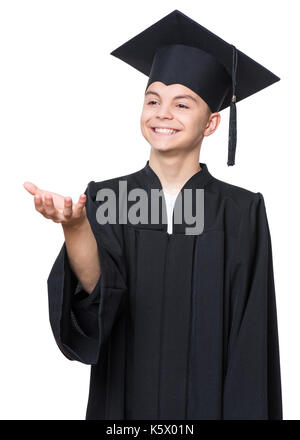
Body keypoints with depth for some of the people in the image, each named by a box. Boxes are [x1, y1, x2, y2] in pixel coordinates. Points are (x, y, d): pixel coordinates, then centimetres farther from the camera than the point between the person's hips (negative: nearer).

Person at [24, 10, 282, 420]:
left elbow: (250, 340, -7)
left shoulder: (240, 213, -7)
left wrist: (247, 411, -12)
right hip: (124, 403, 1)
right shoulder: (104, 198, -3)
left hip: (209, 404, -1)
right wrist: (76, 227, -36)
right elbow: (95, 291, -19)